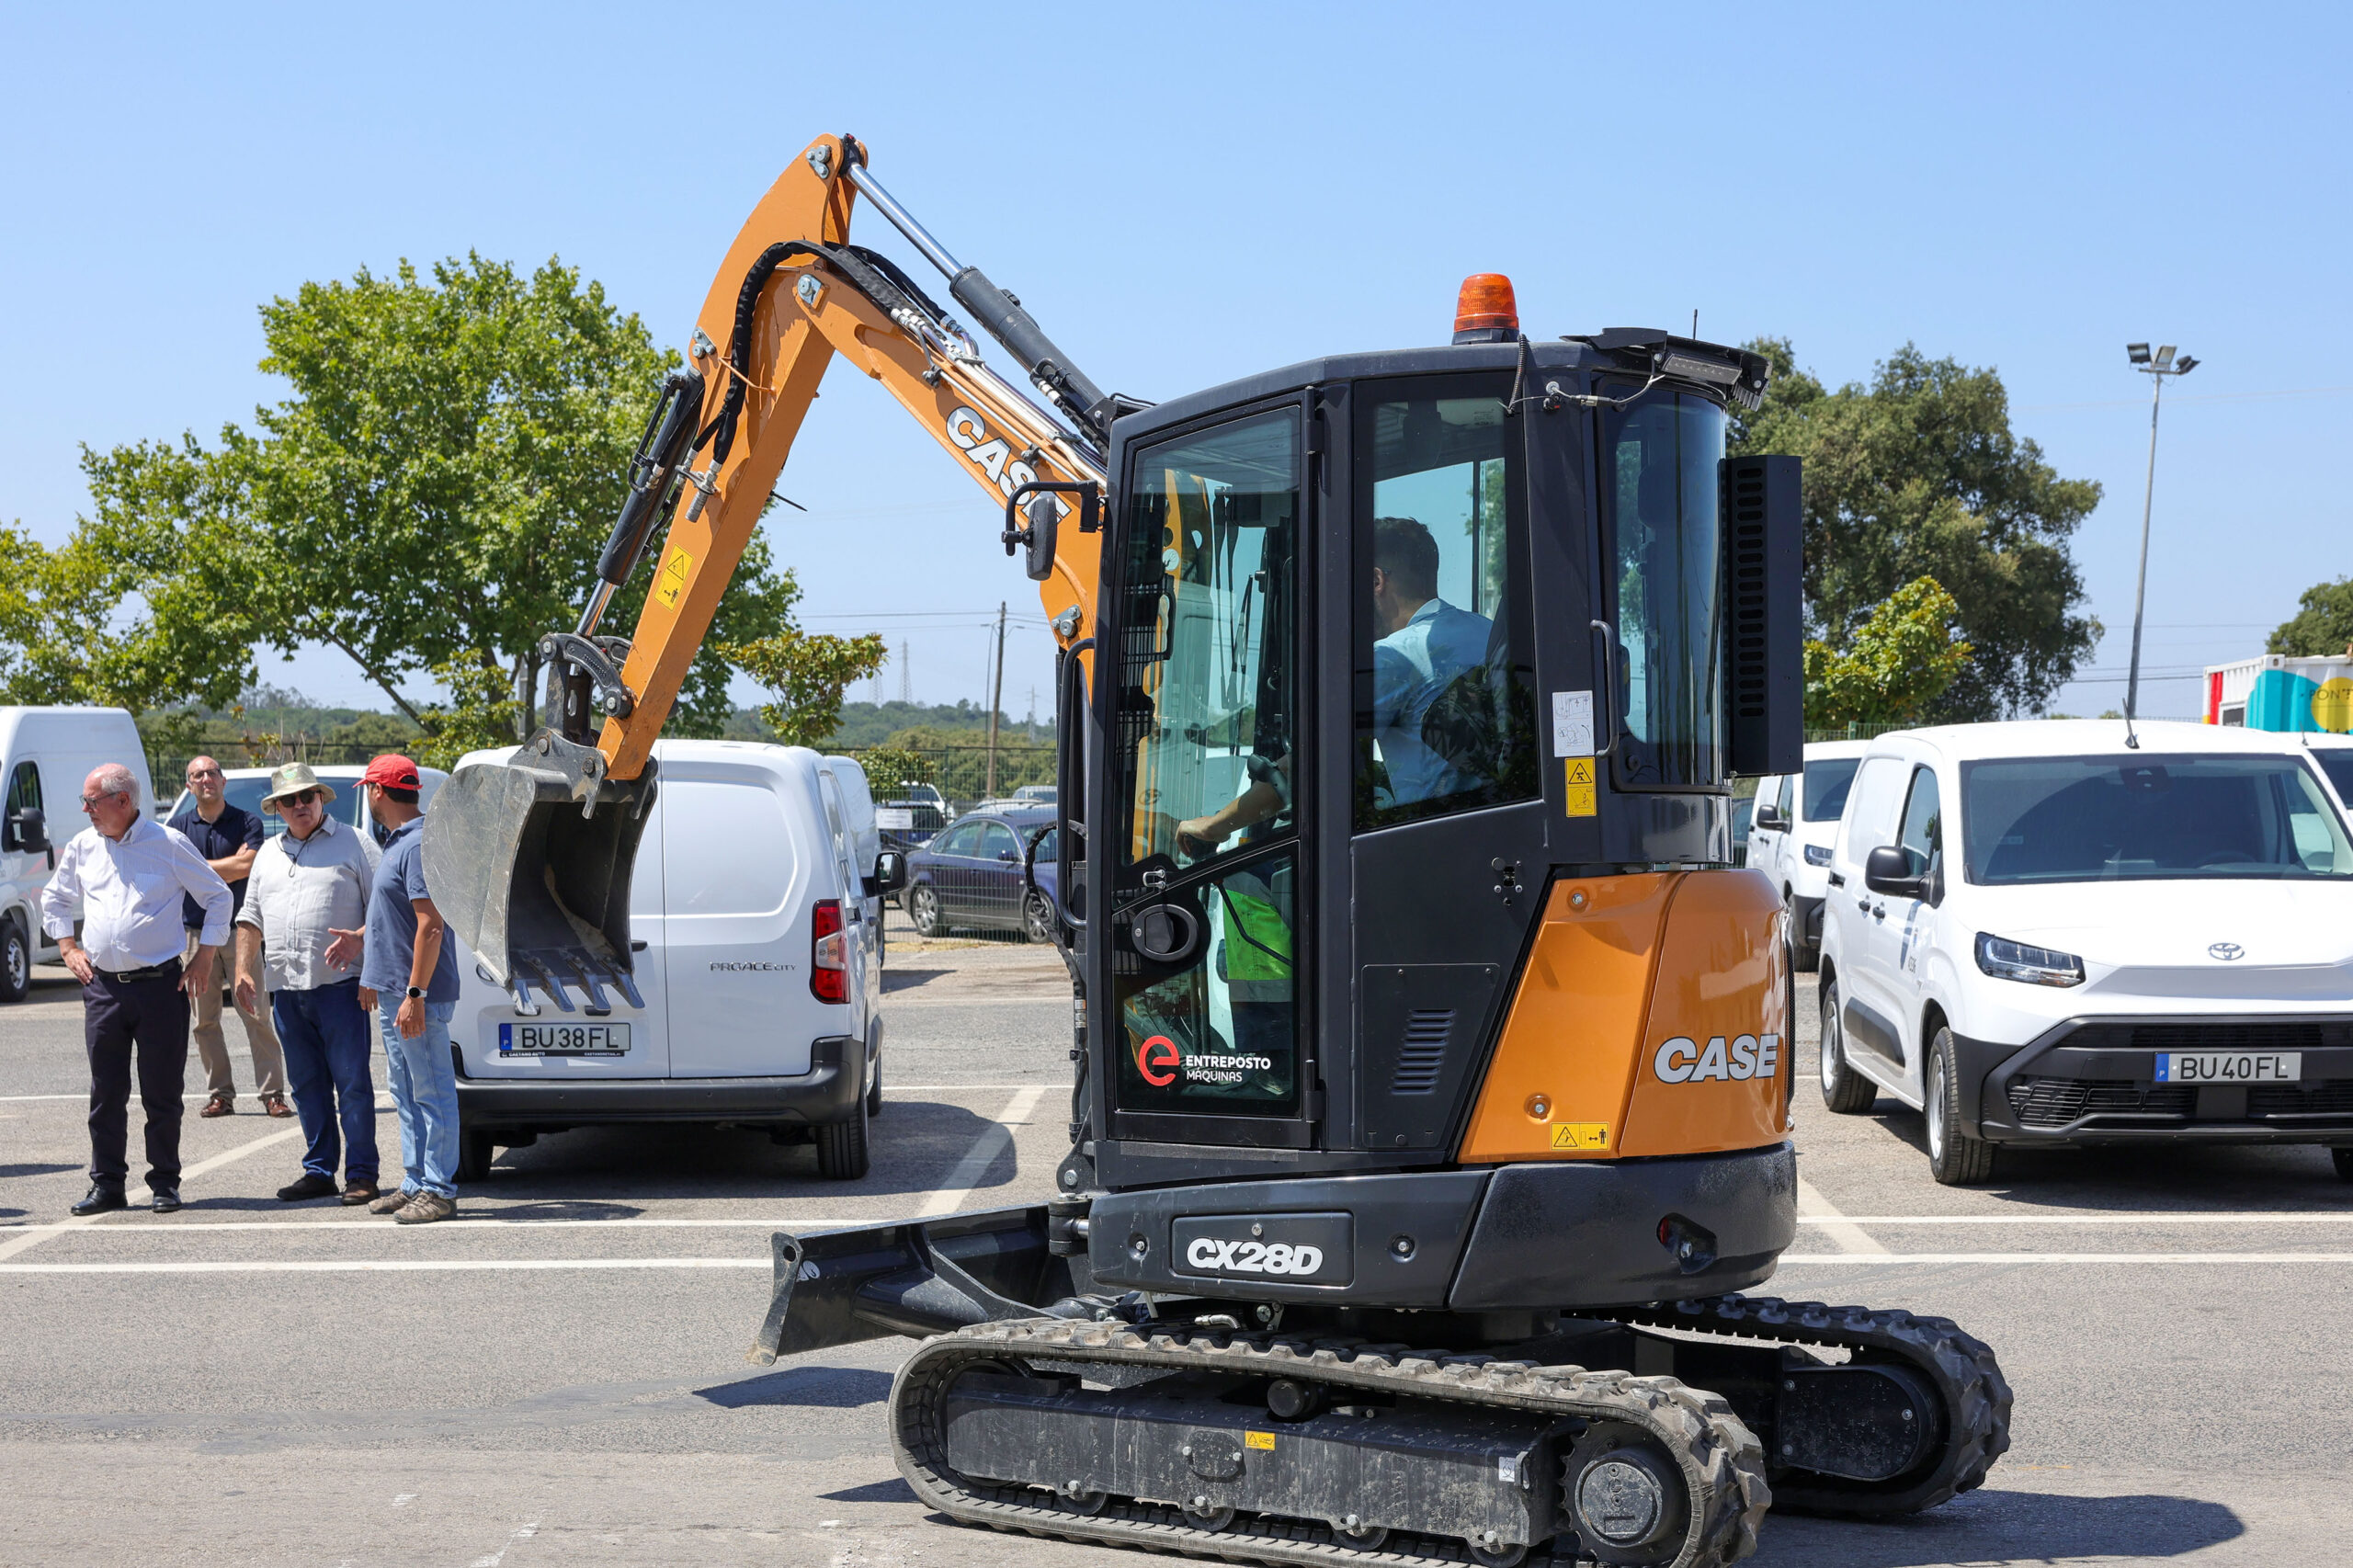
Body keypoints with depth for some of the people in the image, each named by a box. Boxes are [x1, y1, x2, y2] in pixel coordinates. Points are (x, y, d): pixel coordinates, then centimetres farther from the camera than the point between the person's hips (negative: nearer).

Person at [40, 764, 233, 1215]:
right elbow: (54, 898, 25)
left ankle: (165, 1183, 11)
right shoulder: (83, 847, 9)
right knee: (105, 1094, 5)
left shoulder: (169, 844, -3)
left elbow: (219, 897, 4)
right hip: (102, 987, 4)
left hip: (160, 986, -4)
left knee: (162, 1094, 1)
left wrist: (204, 957, 0)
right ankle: (107, 1185, 13)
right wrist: (69, 949, 14)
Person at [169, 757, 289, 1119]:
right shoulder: (179, 827, 10)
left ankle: (272, 1093, -2)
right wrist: (229, 865, -8)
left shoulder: (247, 822, 2)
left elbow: (247, 866, -12)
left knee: (257, 1015, -5)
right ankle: (219, 1095, 10)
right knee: (205, 1021, 3)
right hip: (197, 934, 3)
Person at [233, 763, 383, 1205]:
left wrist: (359, 939, -18)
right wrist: (243, 970, 11)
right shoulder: (269, 854, 20)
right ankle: (318, 1172, 15)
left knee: (352, 1081, -7)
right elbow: (250, 919, 22)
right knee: (306, 1085, 9)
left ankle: (361, 1174, -4)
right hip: (285, 987, 6)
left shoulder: (354, 844, 4)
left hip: (338, 984, -5)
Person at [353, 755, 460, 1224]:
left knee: (432, 1093, -4)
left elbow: (430, 926, -23)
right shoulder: (398, 840, 16)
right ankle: (415, 1184, 22)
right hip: (393, 992, 11)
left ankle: (439, 1191, -1)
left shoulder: (419, 845, -18)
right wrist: (371, 972, 28)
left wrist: (414, 995, -25)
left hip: (417, 996, -11)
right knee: (407, 1094, 15)